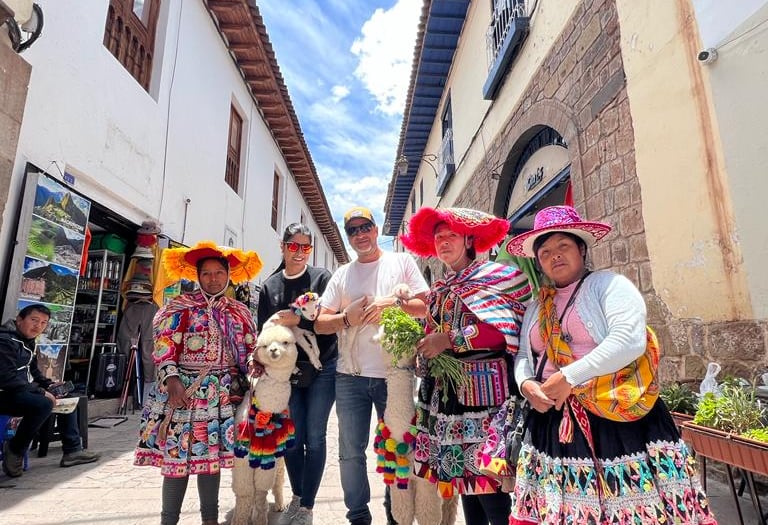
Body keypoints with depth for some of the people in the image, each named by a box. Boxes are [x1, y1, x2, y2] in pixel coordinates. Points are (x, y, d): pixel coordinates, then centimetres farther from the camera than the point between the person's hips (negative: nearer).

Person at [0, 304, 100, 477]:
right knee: (43, 403, -34)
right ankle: (15, 450, -9)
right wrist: (41, 392, -24)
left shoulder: (27, 341, 12)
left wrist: (49, 385, 5)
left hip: (21, 391, 11)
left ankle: (73, 450, 8)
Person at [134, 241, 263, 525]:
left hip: (222, 395, 3)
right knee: (177, 454, 0)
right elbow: (165, 346, -6)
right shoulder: (181, 307, 1)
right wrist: (172, 379, -18)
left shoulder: (240, 313, 10)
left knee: (212, 454, 9)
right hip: (183, 389, -2)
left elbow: (250, 349, 11)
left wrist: (253, 364, -9)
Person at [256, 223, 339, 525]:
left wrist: (298, 320, -21)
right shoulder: (269, 286, 7)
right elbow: (263, 329, 8)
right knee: (291, 437, 10)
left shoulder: (322, 277, -3)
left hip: (321, 368, -3)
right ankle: (297, 498, 32)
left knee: (314, 437, 1)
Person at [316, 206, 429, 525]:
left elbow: (424, 307, 0)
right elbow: (320, 324, 7)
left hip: (395, 373, -2)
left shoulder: (402, 262, 5)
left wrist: (392, 302, -15)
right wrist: (346, 319, -12)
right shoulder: (342, 274, 11)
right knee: (351, 452, 11)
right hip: (350, 377, 3)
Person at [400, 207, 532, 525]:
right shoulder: (440, 290, 17)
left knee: (489, 484, -3)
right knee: (465, 479, 15)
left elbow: (505, 330, -19)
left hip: (481, 393, -7)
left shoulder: (493, 275, -5)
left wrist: (448, 340, -18)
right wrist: (424, 348, 6)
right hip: (447, 395, 7)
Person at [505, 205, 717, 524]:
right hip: (554, 424, 5)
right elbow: (523, 355, 14)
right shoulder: (536, 308, 15)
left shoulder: (607, 284, -3)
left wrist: (569, 377, -18)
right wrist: (526, 384, -8)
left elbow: (630, 340, -17)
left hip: (617, 419, -5)